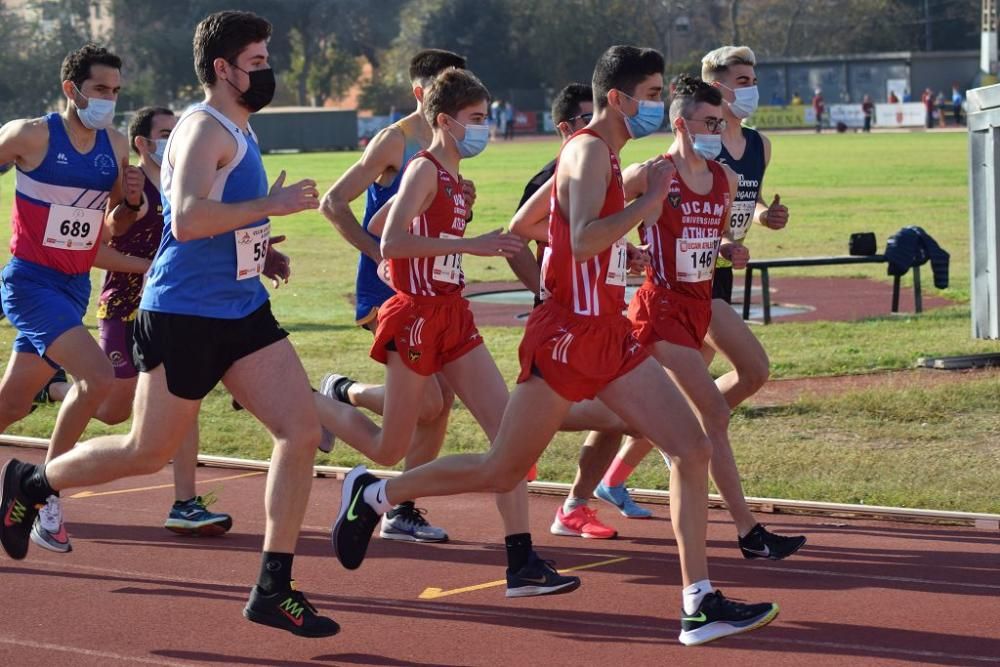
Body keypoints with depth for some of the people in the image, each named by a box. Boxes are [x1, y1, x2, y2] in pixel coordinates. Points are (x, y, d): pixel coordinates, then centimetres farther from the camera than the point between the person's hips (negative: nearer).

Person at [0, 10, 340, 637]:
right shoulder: (205, 129, -15)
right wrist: (270, 205, -25)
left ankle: (273, 590, 1)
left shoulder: (239, 131, 15)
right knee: (148, 452, 4)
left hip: (243, 310, 9)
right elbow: (186, 220, -30)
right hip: (184, 316, -8)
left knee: (302, 432, -5)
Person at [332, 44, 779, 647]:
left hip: (611, 336, 9)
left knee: (693, 449, -4)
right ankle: (373, 494, 22)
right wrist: (652, 199, -22)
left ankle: (700, 603, -5)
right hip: (569, 336, -9)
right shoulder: (589, 151, -13)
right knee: (501, 473, 3)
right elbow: (583, 240, -29)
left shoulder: (607, 158, 16)